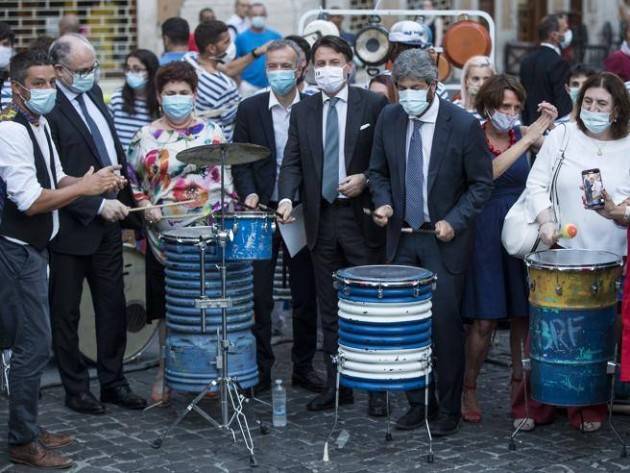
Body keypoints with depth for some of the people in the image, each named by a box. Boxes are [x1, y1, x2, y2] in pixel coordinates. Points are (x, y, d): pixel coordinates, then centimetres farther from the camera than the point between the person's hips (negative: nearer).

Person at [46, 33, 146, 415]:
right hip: (72, 226, -7)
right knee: (66, 312, 7)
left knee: (113, 307, 13)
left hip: (108, 219, 8)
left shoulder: (94, 93, 9)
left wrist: (125, 200, 15)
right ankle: (76, 388, 19)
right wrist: (98, 206, -20)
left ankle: (113, 382, 24)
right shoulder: (48, 109, -17)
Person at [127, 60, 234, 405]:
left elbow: (226, 178, 7)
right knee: (167, 308, 6)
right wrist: (145, 206, -5)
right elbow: (132, 181, 10)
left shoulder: (211, 132, 5)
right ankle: (166, 371, 17)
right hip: (164, 236, 0)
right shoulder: (146, 137, 4)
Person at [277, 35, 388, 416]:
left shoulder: (374, 105, -1)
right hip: (321, 219, 4)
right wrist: (287, 198, -11)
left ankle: (377, 388, 8)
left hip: (362, 217, -4)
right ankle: (337, 385, 18)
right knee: (330, 310, 10)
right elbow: (292, 162, 5)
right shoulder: (302, 112, 10)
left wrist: (365, 179, -15)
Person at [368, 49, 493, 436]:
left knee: (446, 324, -2)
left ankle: (449, 409, 11)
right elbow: (379, 171, 13)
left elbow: (481, 184, -5)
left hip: (445, 240, -4)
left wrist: (454, 221, -16)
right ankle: (418, 403, 19)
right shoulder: (389, 118, 2)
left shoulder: (464, 125, -11)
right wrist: (384, 203, -5)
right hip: (402, 236, 4)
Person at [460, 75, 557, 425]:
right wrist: (528, 139, -25)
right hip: (485, 234, -4)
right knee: (484, 320, -4)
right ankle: (469, 389, 10)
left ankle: (519, 382, 18)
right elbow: (488, 172, -24)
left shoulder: (524, 133, 8)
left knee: (523, 314, 4)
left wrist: (551, 127, -19)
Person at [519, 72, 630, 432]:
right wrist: (546, 220, -12)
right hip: (561, 251, 0)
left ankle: (590, 409, 21)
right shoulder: (561, 136, 3)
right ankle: (536, 405, 14)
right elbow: (537, 184, 2)